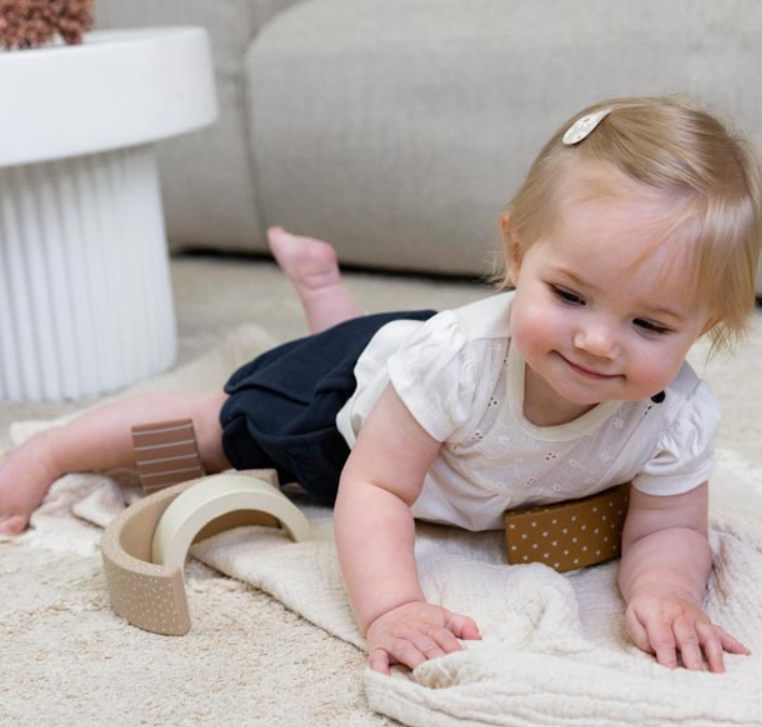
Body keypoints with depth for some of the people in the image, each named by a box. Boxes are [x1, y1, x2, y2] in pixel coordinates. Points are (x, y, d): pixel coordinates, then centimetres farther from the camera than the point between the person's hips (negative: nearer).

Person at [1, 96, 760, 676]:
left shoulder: (680, 420, -38)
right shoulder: (461, 357, -47)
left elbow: (668, 531, -25)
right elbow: (375, 489, -38)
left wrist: (663, 589, -48)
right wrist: (390, 606, -54)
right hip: (353, 388, -4)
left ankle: (321, 281, 60)